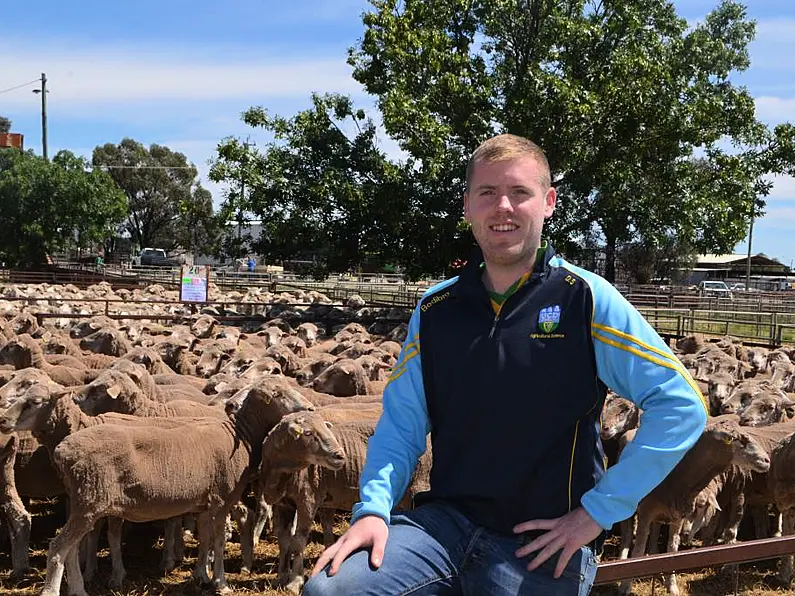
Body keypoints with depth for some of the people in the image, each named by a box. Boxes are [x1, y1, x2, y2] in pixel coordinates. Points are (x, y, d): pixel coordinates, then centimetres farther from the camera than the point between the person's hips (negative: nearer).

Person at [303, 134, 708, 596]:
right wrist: (374, 507, -9)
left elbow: (681, 405, -11)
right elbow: (401, 423, 8)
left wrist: (600, 510, -11)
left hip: (544, 548, -3)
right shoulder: (435, 310, 5)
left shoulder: (586, 300, -7)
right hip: (445, 522, 3)